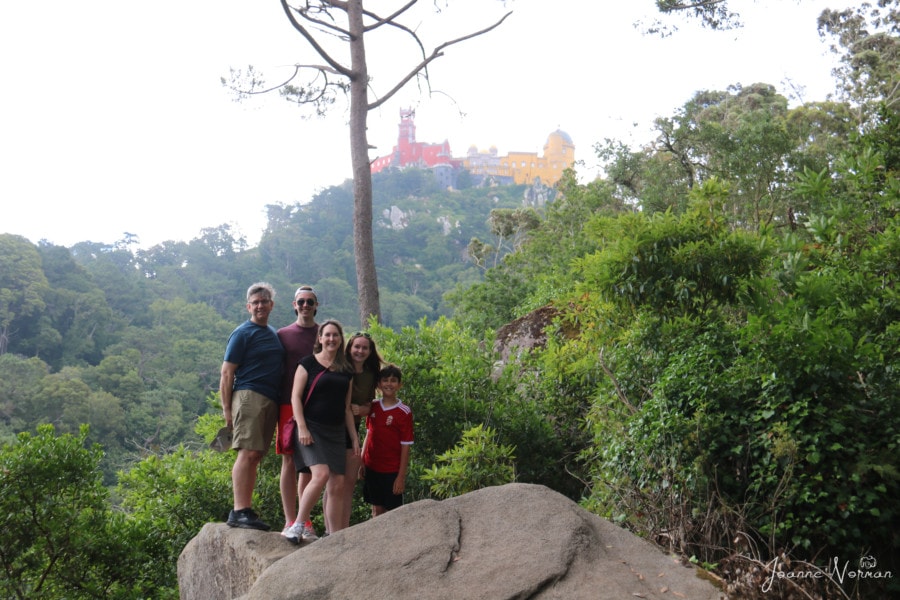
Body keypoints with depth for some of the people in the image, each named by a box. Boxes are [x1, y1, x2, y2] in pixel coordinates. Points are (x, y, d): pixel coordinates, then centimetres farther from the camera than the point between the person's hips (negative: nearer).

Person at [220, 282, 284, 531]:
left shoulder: (274, 334, 20)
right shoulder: (242, 333, -2)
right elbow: (227, 373, -5)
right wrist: (226, 410, -11)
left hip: (271, 400, 7)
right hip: (249, 395, -7)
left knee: (256, 455, 6)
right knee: (248, 452, -14)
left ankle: (247, 511, 8)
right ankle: (239, 511, -15)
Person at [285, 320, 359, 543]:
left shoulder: (346, 370, 15)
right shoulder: (308, 363, 1)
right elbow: (295, 397, -4)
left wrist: (354, 438, 14)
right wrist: (302, 428, -15)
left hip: (336, 432, 5)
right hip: (312, 428, -5)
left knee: (337, 484, 0)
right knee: (321, 474, -23)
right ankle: (299, 524, -10)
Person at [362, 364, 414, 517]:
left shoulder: (404, 412, -10)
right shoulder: (373, 407, 4)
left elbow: (406, 446, -9)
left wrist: (401, 476, -11)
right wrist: (362, 461, 11)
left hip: (392, 471, -4)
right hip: (372, 468, 4)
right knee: (377, 509, 11)